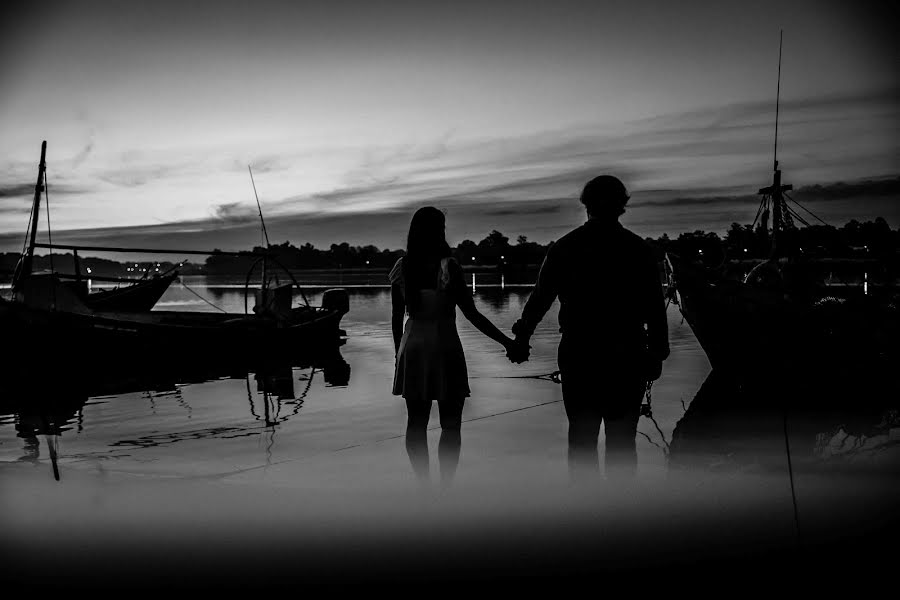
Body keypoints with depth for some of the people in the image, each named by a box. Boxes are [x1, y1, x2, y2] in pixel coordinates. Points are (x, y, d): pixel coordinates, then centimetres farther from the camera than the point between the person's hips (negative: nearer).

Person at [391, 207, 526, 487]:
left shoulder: (402, 267, 0)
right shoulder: (447, 267, -14)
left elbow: (397, 316, 7)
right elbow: (472, 314, -14)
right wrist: (508, 343, -9)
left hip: (412, 349, 5)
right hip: (444, 348, -4)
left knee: (416, 422, 11)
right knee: (450, 425, 5)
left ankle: (424, 485, 17)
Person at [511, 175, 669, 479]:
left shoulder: (564, 247, 3)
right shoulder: (639, 248, 0)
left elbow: (540, 296, 8)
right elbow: (655, 308, -2)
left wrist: (522, 334, 21)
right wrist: (657, 353, 5)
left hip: (578, 355, 1)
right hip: (627, 357, -1)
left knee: (581, 438, 8)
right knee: (622, 442, 5)